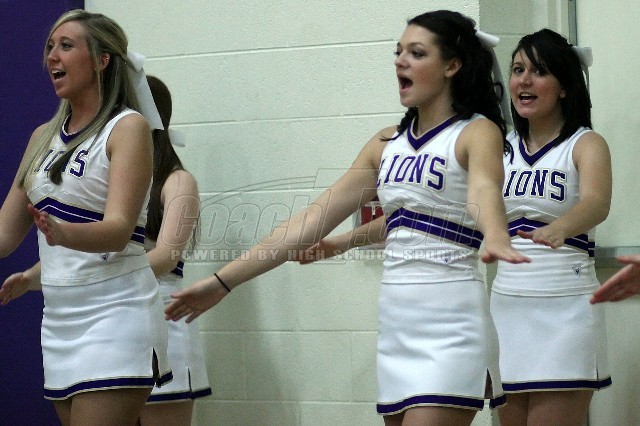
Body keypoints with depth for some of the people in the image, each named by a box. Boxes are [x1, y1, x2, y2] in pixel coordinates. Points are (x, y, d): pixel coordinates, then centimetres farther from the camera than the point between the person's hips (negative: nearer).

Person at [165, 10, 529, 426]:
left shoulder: (478, 131, -5)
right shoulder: (387, 143, 14)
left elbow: (484, 189, -28)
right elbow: (311, 221, 13)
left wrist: (496, 238, -51)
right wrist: (223, 281, 9)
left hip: (451, 322, -7)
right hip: (397, 322, 7)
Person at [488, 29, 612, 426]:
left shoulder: (586, 144, -4)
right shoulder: (503, 147, 11)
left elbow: (596, 203, -24)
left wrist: (557, 229, -46)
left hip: (565, 308, -5)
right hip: (507, 305, 5)